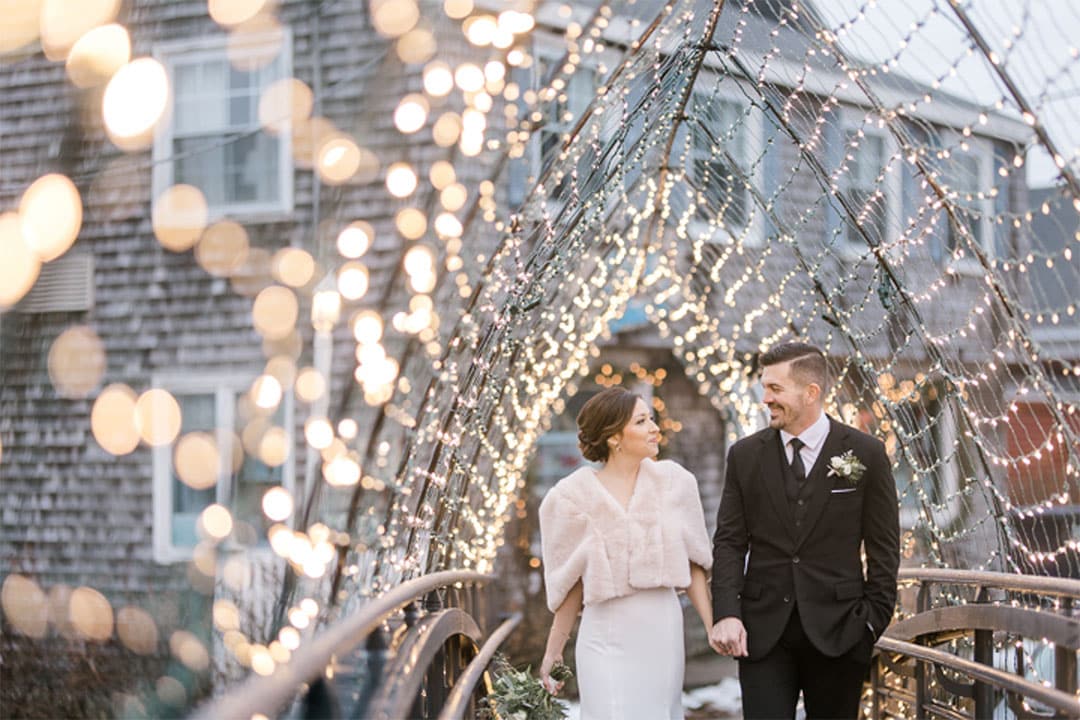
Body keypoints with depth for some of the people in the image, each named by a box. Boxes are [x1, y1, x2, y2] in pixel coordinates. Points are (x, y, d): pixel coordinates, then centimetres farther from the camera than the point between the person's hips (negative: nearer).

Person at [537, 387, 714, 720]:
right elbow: (572, 583, 3)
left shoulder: (673, 481, 1)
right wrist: (553, 652, 6)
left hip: (663, 631, 2)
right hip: (608, 638, -2)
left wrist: (712, 628, 0)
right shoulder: (575, 495, -5)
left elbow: (692, 564, 5)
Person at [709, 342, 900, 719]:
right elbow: (729, 542, 4)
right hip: (763, 631, 1)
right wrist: (726, 614, -9)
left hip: (837, 632, -1)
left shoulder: (866, 454, -1)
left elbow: (884, 548, 2)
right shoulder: (745, 455, 5)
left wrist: (873, 621, -4)